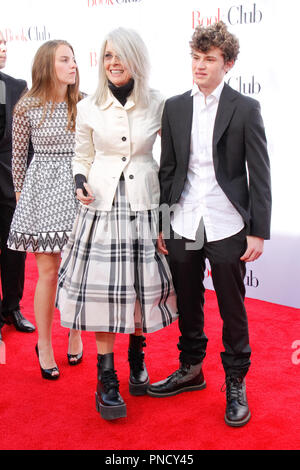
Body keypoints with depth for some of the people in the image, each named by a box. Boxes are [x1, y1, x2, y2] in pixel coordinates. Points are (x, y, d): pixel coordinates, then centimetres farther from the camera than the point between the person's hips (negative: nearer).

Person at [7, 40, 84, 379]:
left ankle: (75, 335, 29)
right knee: (48, 272, 1)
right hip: (42, 189, -2)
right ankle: (44, 345, 19)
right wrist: (20, 193, 12)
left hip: (78, 190, 2)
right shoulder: (27, 107, -3)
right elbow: (18, 154, 6)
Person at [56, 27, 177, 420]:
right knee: (103, 287, -2)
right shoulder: (89, 108, 2)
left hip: (144, 205, 1)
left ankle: (137, 361, 32)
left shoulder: (157, 105, 1)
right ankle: (106, 378, 12)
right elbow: (82, 157, 11)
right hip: (102, 206, 0)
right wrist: (80, 184, -8)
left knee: (142, 285, 8)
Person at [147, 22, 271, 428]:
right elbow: (167, 168, 9)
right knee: (187, 304, 15)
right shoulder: (174, 107, 7)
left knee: (232, 309, 8)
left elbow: (260, 175, -3)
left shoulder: (245, 109, -2)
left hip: (226, 227, -3)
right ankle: (191, 370, 36)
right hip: (182, 226, 3)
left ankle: (236, 383, 26)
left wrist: (259, 231, -8)